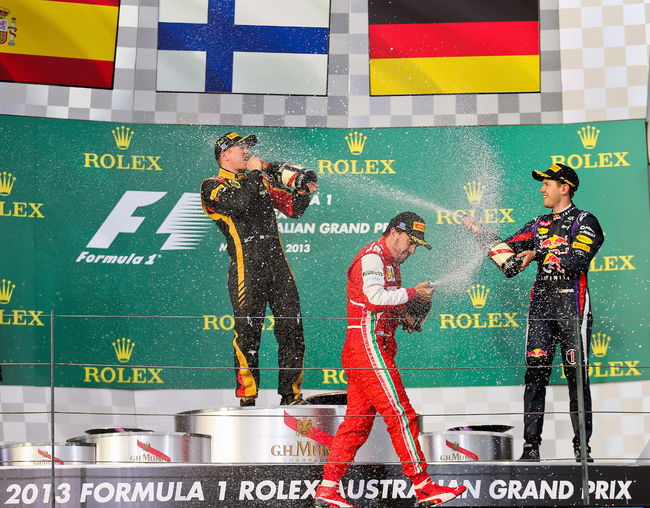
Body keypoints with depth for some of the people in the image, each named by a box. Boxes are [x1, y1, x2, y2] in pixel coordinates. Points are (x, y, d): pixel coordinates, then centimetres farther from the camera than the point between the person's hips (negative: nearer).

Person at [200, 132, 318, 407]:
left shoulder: (262, 182, 24)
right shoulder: (212, 186, 5)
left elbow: (292, 209, 22)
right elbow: (238, 203, -16)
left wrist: (304, 193, 3)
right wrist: (253, 172, -6)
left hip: (277, 262, 5)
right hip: (246, 267, -5)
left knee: (292, 329, 2)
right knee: (247, 333, -5)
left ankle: (291, 394, 11)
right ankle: (247, 397, 3)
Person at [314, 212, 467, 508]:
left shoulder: (389, 263, 24)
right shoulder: (372, 257, -8)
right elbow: (374, 298, -24)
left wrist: (405, 315, 5)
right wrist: (412, 293, -15)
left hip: (376, 349, 10)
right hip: (367, 343, -10)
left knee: (357, 420, 7)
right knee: (401, 415, -9)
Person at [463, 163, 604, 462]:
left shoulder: (585, 221, 2)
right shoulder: (539, 225, 22)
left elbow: (577, 260, -12)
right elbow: (507, 249, 14)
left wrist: (539, 255, -14)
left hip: (572, 305, -5)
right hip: (541, 303, 5)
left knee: (577, 375, -4)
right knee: (535, 373, -3)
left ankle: (582, 447, 1)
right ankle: (531, 446, -2)